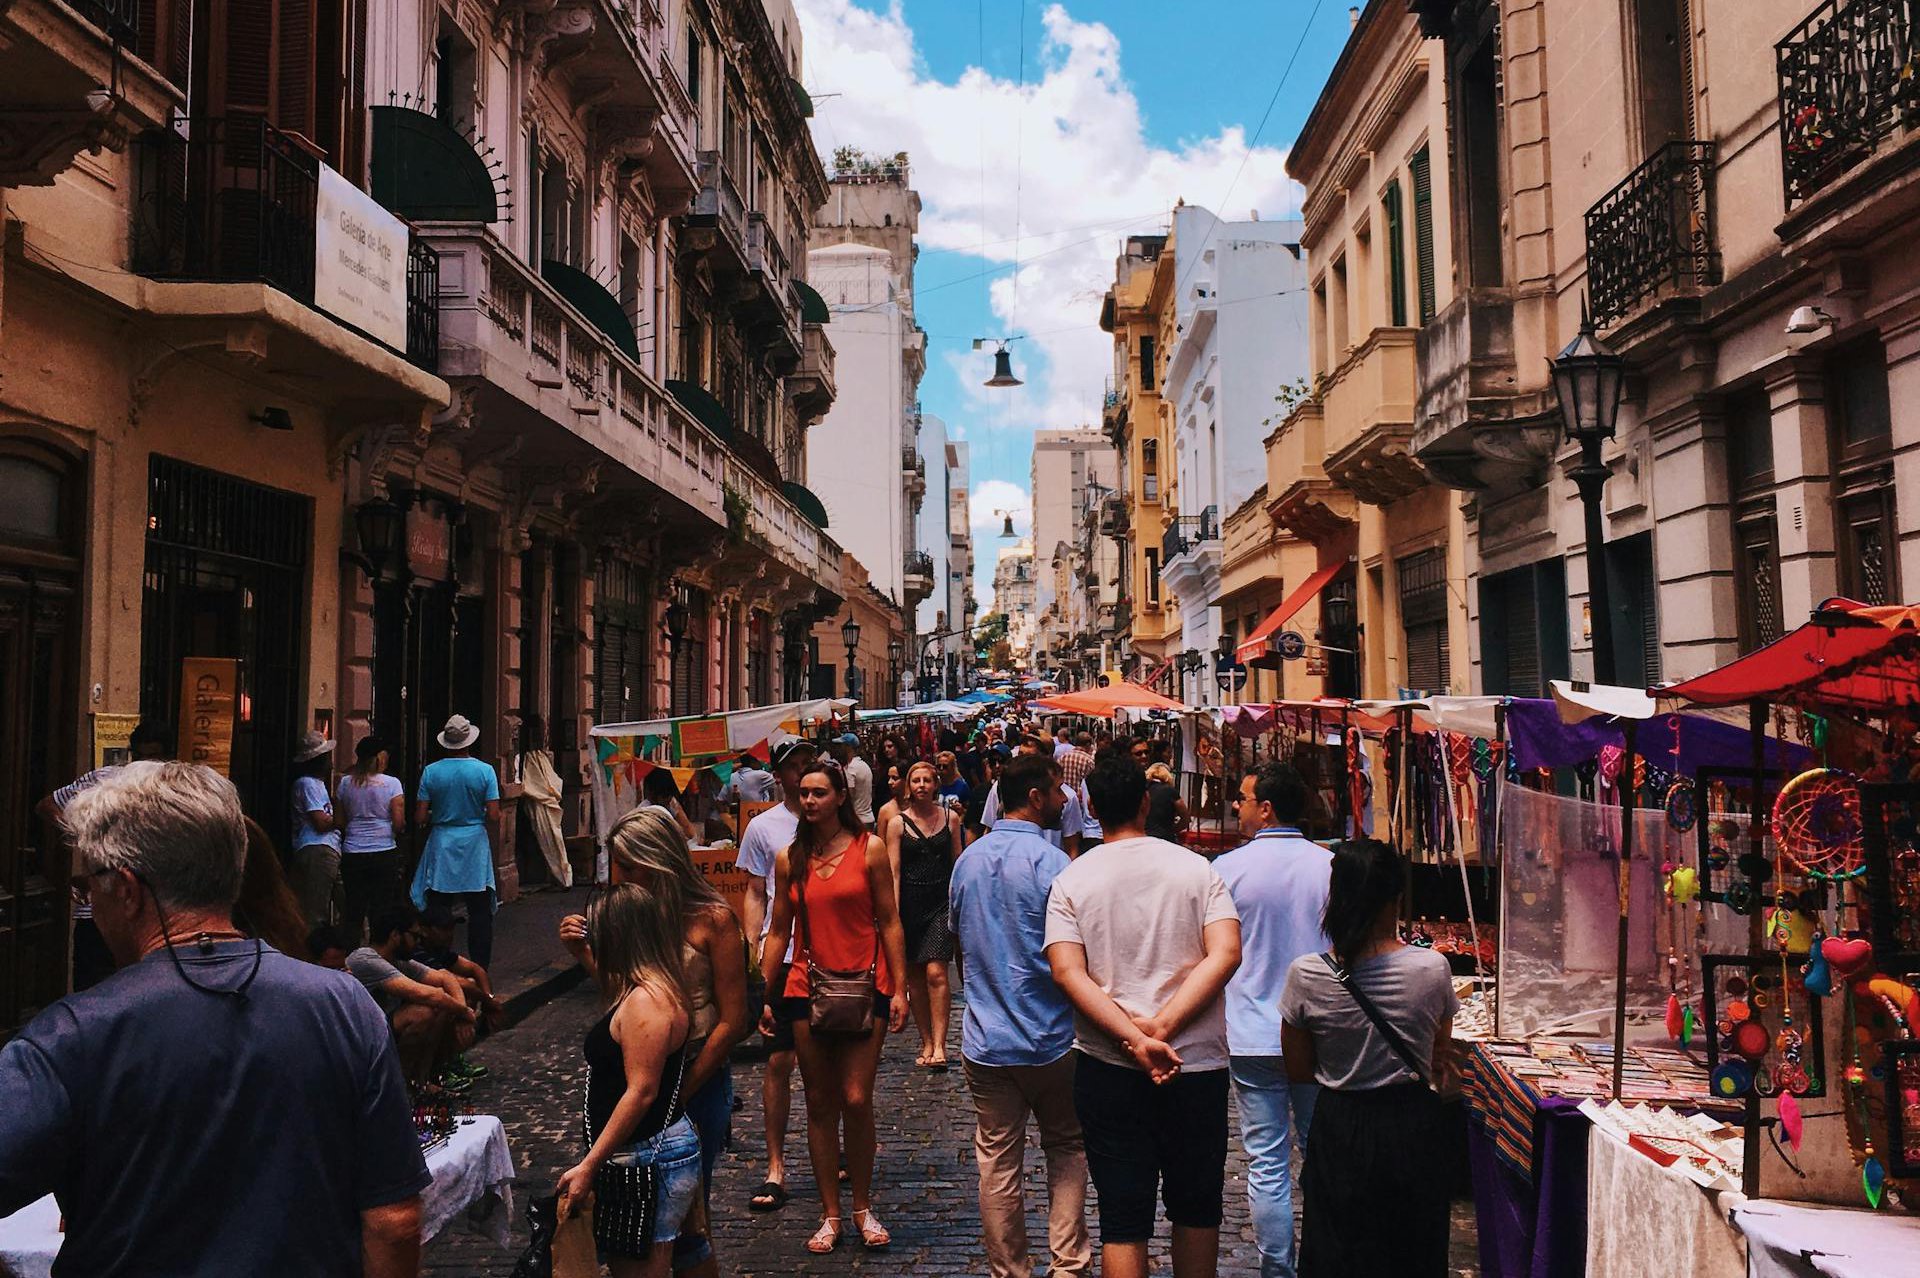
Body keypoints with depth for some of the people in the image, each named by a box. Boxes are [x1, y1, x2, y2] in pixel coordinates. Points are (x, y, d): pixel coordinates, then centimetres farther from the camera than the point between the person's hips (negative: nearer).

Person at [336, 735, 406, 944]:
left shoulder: (345, 783, 4)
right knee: (382, 912, 3)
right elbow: (399, 823, -8)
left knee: (353, 911, 9)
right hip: (384, 853, -3)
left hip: (352, 855, 3)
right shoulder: (392, 783, -5)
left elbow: (340, 822, 6)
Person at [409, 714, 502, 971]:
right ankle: (480, 969, 7)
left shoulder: (431, 771, -4)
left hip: (441, 846, 1)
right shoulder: (485, 771, -7)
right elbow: (494, 817, -9)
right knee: (479, 912, 5)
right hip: (475, 845, -1)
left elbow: (420, 818, -4)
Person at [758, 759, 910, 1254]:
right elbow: (779, 930, 10)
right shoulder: (789, 859, 5)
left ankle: (863, 1207, 15)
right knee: (819, 1104, 8)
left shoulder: (869, 849, -2)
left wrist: (899, 988, -5)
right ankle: (830, 1214, 20)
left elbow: (889, 923, -1)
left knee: (856, 1100, -5)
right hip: (807, 988, 3)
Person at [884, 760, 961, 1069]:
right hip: (910, 903, 1)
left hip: (942, 902, 0)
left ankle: (939, 1044, -10)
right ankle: (926, 1043, 16)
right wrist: (893, 914, -10)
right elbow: (893, 872, -2)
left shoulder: (950, 818, 6)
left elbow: (957, 862, 12)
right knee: (914, 976, 6)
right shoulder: (898, 823, 1)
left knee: (936, 972, -12)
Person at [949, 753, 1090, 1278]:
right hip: (1049, 1037, -4)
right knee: (1066, 1148, 15)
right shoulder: (1050, 861, -16)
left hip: (984, 1040, 4)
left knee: (997, 1163, 10)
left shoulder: (968, 859, 4)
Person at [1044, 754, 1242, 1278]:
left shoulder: (1070, 882, -2)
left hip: (1107, 1068, 0)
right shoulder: (1196, 869, -1)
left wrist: (1135, 1038, -18)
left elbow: (1067, 971, -13)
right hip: (1198, 1064, 1)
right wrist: (1162, 1028, -16)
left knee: (1122, 1219, 7)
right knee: (1197, 1207, 19)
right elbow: (1226, 953, -13)